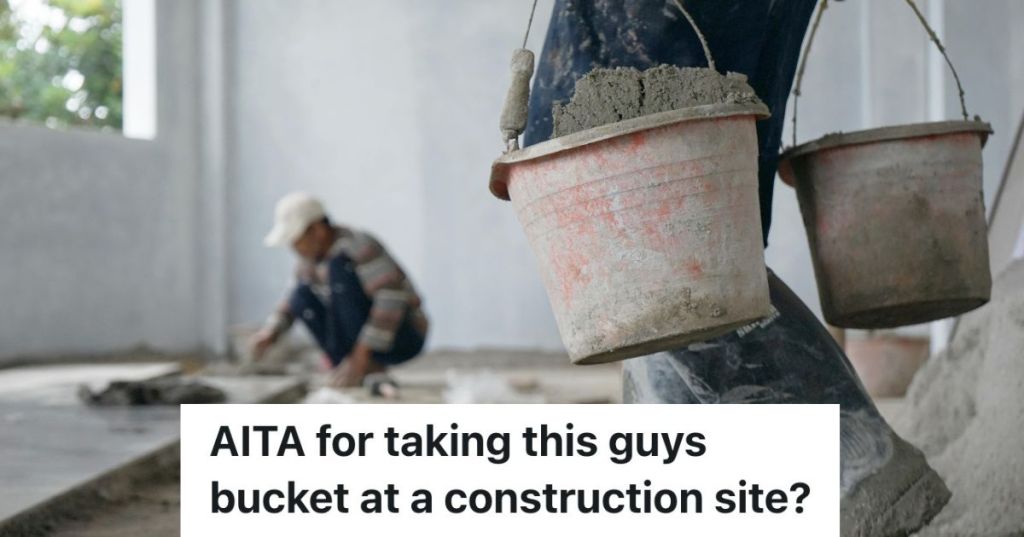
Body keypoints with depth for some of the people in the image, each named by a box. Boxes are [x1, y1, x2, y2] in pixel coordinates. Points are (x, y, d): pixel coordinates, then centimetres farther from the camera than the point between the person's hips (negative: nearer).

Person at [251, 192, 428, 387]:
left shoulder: (359, 245, -24)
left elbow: (392, 301, -33)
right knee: (303, 294, -3)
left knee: (339, 267, -23)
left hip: (405, 337, -8)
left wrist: (360, 359, -33)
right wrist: (269, 333, -8)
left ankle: (369, 364, -16)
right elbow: (293, 304, 13)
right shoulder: (312, 255, 1)